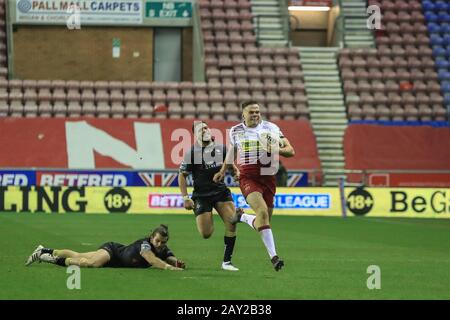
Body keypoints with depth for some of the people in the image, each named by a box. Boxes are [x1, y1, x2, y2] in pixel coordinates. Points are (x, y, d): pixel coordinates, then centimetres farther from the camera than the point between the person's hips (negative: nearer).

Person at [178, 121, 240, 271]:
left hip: (221, 191, 3)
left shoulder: (221, 149, 2)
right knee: (206, 234, -8)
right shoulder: (191, 153, -9)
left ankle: (227, 261, -4)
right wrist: (186, 198, -7)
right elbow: (182, 175, -2)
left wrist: (236, 172, -2)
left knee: (232, 223, -16)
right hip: (201, 195, -3)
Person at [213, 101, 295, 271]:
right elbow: (231, 151, 28)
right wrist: (223, 171, 35)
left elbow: (290, 150, 1)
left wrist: (277, 150, -19)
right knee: (263, 211, -27)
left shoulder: (271, 128, 4)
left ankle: (242, 217, 38)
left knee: (264, 221, 4)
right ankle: (273, 256, -28)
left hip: (268, 178, 2)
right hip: (248, 178, -2)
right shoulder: (235, 131, 8)